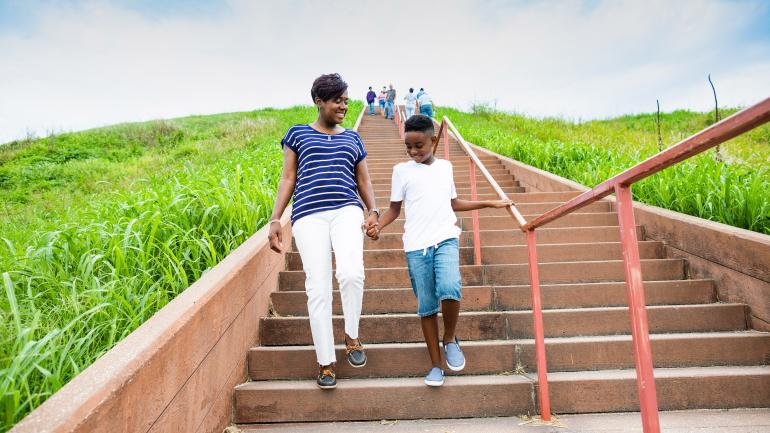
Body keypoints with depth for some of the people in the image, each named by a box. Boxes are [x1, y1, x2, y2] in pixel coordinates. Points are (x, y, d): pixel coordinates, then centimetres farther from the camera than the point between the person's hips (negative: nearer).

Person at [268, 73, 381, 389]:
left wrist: (374, 211, 0)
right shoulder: (298, 134, 15)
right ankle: (325, 362, 9)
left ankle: (352, 335, 2)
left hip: (346, 211, 1)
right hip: (309, 216, -1)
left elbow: (363, 181, 19)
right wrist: (275, 220, 0)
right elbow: (287, 179, 11)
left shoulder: (352, 138, 21)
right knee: (318, 289, -6)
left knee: (351, 273, -25)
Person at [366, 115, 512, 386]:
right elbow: (394, 209, 7)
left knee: (449, 289, -24)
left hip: (446, 238, 1)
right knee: (426, 306, 4)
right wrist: (378, 225, -12)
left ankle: (450, 339, 6)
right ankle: (436, 365, 20)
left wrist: (490, 203, 24)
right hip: (416, 244, 0)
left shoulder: (445, 166, 13)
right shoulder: (402, 170, 6)